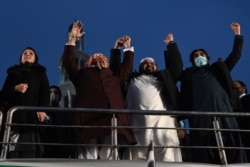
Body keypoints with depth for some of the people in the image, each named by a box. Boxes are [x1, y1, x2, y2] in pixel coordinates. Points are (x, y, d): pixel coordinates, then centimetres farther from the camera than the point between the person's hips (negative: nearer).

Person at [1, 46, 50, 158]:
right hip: (14, 114, 1)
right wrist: (15, 89, -5)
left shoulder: (40, 73, 22)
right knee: (13, 152, -12)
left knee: (30, 150, -14)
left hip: (32, 115, -1)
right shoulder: (13, 73, 24)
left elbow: (45, 93, 8)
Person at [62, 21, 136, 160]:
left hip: (112, 121, 1)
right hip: (88, 120, -1)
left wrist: (127, 47, 30)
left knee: (109, 160, -7)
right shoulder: (82, 74, 32)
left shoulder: (115, 75, 36)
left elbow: (127, 67, 29)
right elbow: (68, 62, 22)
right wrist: (73, 39, 20)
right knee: (88, 160, -10)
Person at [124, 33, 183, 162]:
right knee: (139, 157, -11)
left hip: (163, 121, 1)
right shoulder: (133, 79, 29)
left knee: (167, 157, -10)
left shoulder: (164, 77, 32)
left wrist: (171, 44, 31)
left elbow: (176, 65, 28)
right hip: (139, 123, -1)